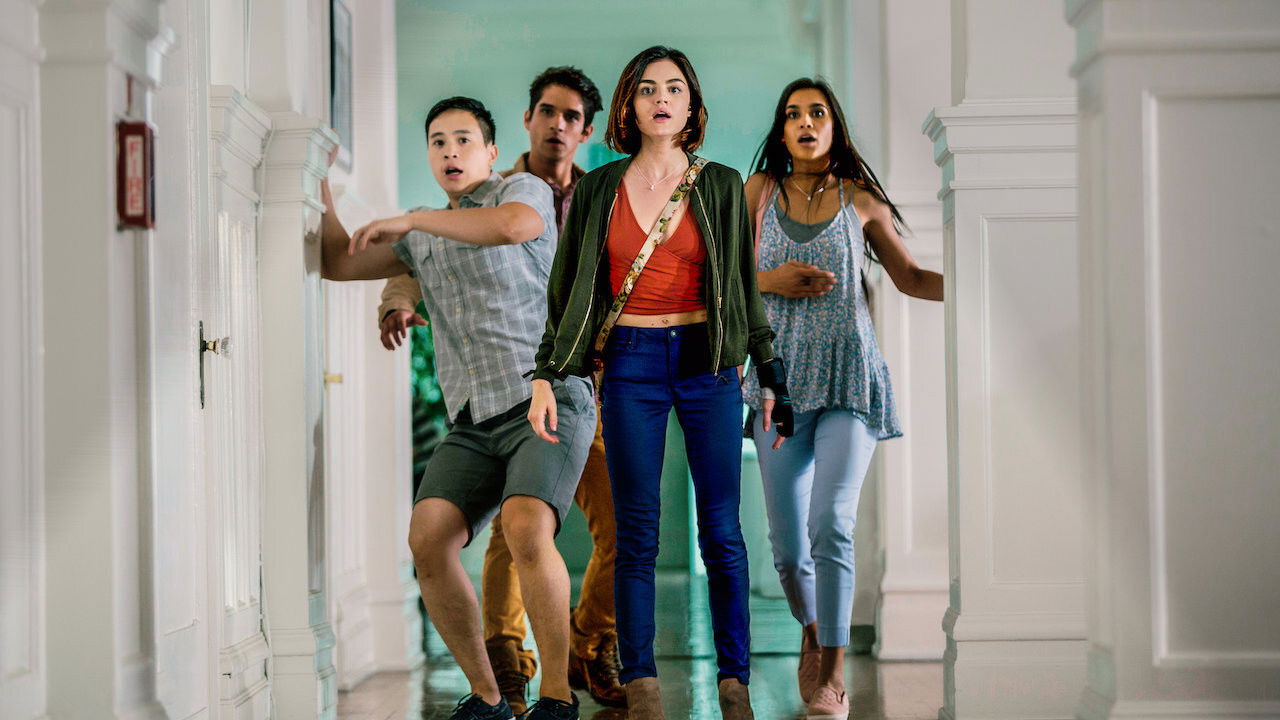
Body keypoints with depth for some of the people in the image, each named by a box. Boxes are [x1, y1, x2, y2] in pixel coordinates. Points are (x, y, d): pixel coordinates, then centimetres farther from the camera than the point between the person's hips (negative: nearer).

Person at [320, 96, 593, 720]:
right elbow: (338, 264, 26)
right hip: (474, 422, 6)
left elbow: (514, 225, -21)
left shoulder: (522, 189, 4)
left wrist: (408, 218, -12)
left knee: (526, 528, -31)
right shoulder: (424, 241, 24)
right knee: (428, 539, -18)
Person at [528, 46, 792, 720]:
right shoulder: (598, 190, 6)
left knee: (722, 531, -2)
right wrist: (545, 376, 4)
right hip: (630, 364, 0)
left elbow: (745, 285, 10)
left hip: (708, 361, 0)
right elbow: (568, 291, 10)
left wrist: (772, 375, 8)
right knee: (636, 536, 0)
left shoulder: (721, 185, 6)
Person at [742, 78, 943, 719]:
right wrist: (769, 281, -9)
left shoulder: (860, 200, 7)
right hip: (781, 377, 2)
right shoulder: (759, 191, 9)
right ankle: (811, 634, 31)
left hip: (848, 378, -1)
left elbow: (909, 277, 14)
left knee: (831, 521, -18)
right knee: (787, 540, 1)